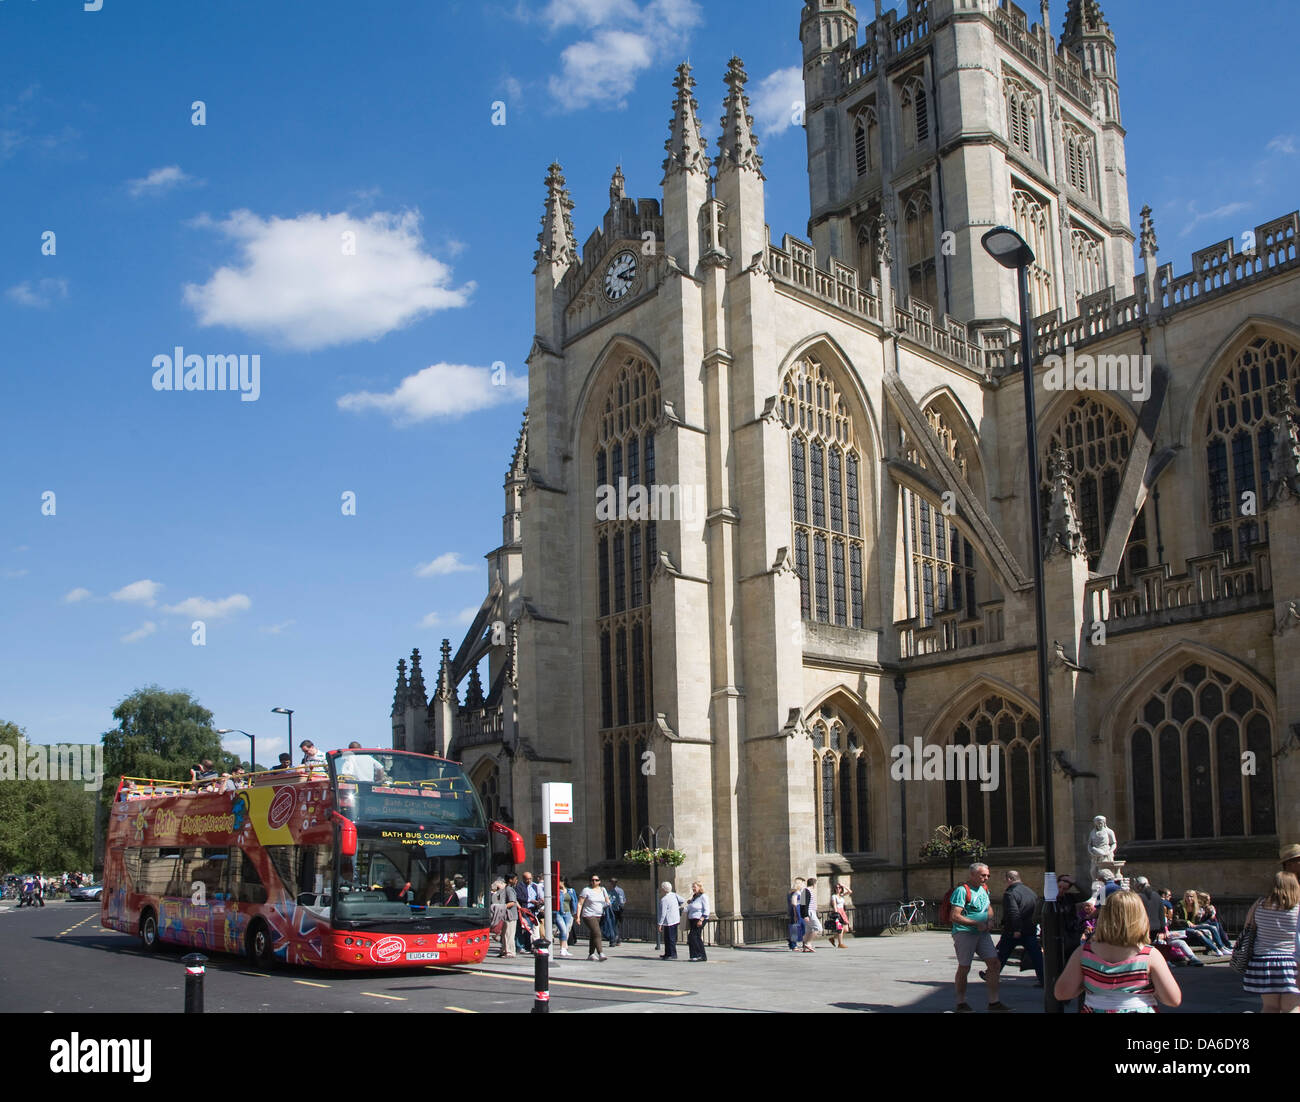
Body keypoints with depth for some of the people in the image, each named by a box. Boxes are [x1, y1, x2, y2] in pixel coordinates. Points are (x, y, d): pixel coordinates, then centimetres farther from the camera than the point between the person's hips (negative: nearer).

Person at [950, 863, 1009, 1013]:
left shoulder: (984, 889, 13)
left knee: (995, 964, -1)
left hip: (982, 933, 7)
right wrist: (977, 924, -16)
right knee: (964, 968, 0)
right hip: (964, 933, -7)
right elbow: (955, 916, -18)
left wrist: (988, 923, 8)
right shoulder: (962, 890, -13)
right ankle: (961, 1003, 14)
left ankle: (993, 1003, 7)